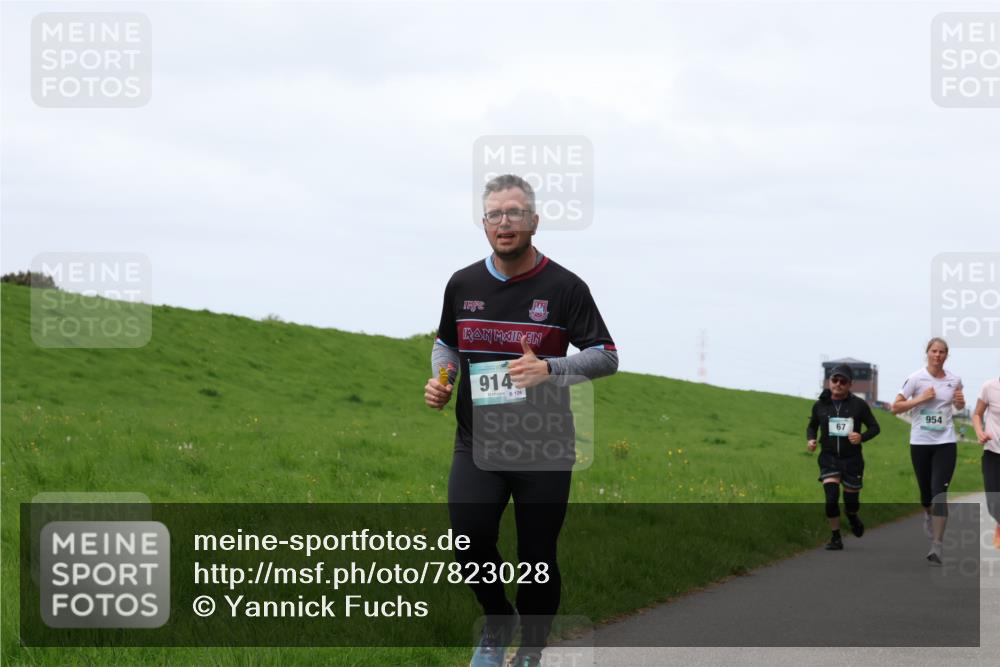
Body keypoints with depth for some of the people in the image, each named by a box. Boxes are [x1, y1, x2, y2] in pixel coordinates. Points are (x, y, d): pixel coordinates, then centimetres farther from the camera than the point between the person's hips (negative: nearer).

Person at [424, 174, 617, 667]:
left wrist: (549, 369, -21)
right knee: (469, 540, -16)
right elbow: (447, 344, 22)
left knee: (537, 558, 2)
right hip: (477, 445, 2)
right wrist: (441, 378, 0)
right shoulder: (463, 284, 6)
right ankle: (497, 622, 13)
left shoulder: (564, 287, -4)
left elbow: (606, 356, -4)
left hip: (544, 449, -2)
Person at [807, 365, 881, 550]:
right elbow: (812, 426, 16)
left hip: (852, 460, 0)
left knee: (851, 502, 7)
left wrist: (862, 437, -19)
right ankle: (835, 538, -2)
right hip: (829, 458, 0)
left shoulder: (859, 405, -4)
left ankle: (852, 517, 46)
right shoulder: (820, 405, 1)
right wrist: (810, 439, -6)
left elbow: (874, 427, 1)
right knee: (831, 497, -16)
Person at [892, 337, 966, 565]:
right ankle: (929, 515, 49)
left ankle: (937, 545, -14)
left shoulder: (954, 380, 2)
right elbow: (895, 407, -6)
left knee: (940, 492, -12)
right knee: (926, 491, 13)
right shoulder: (916, 379, -6)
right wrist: (920, 399, -17)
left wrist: (960, 401, -3)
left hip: (946, 442, 0)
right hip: (920, 443, 0)